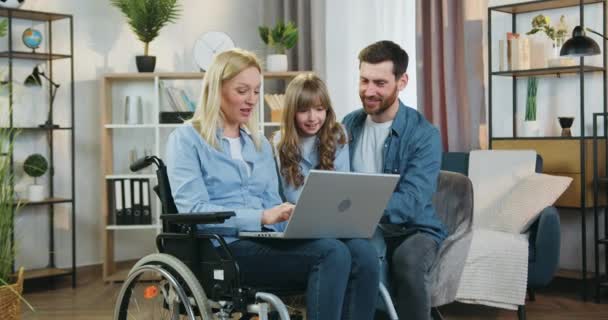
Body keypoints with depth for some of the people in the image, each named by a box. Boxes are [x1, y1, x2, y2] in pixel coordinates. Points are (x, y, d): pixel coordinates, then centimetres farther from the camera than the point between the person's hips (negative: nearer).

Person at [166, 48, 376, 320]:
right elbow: (194, 210, -10)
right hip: (223, 248, -6)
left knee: (340, 254, -26)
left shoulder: (260, 144, 24)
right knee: (332, 255, -29)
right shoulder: (186, 140, 3)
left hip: (266, 241, 6)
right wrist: (261, 217, -20)